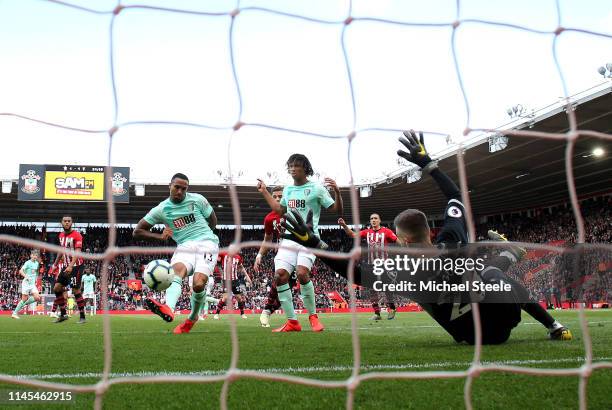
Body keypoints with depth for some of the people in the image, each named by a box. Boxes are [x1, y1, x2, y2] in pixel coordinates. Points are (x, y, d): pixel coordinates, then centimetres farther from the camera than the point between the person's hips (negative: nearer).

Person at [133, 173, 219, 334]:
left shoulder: (197, 200, 6)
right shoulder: (161, 209, 7)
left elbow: (213, 221, 20)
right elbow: (137, 232, 11)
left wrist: (200, 234, 10)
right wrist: (159, 236, -2)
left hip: (206, 243, -1)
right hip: (184, 247, 2)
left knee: (198, 284, -23)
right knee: (176, 272, -32)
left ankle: (192, 318, 5)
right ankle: (168, 309, -60)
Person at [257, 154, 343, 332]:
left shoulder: (316, 188, -2)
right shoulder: (288, 190, 15)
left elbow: (338, 211, -3)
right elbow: (279, 209, 33)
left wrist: (337, 192, -19)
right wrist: (264, 192, 31)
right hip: (289, 239, 6)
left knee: (302, 273, -26)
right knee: (280, 275, -10)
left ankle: (313, 316, -6)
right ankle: (292, 322, -2)